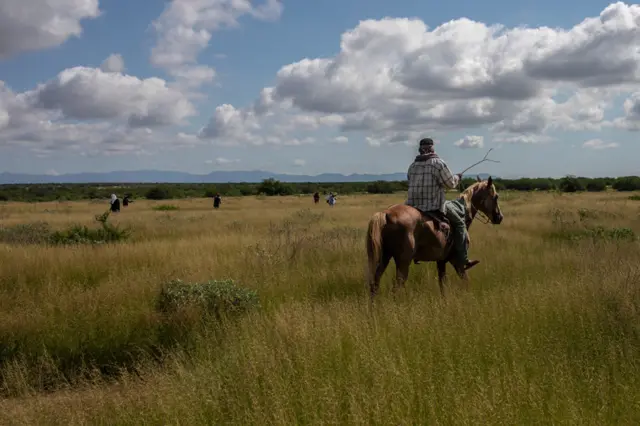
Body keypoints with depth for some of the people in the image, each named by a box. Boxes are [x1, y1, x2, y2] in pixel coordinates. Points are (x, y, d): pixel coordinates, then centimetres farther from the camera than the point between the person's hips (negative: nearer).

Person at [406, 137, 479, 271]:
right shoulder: (438, 163, -8)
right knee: (459, 222, 9)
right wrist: (457, 178, 16)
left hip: (414, 205, 7)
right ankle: (462, 261, 5)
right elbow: (450, 184, -5)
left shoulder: (412, 166, 12)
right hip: (435, 206, -6)